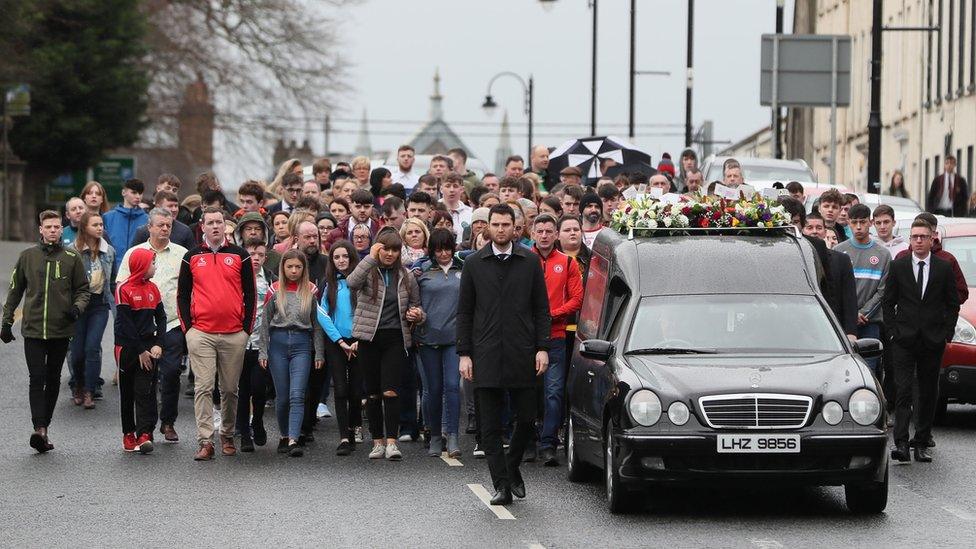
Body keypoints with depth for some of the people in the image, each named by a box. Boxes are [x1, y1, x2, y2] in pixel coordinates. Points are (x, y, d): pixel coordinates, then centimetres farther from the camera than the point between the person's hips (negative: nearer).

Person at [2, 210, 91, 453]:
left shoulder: (71, 258, 4)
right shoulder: (27, 256, 6)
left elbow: (83, 289, 9)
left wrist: (77, 307, -12)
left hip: (61, 330, 1)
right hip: (33, 329, -1)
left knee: (53, 380, 8)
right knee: (37, 379, -11)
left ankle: (44, 427, 17)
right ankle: (39, 428, -19)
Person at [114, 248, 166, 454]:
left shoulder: (152, 288, 9)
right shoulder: (124, 289, -8)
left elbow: (161, 317, 9)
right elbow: (125, 324, -10)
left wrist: (158, 344, -5)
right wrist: (140, 351, -11)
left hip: (147, 347, 3)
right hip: (128, 347, -3)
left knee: (145, 390, -7)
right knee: (127, 392, 6)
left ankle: (145, 434, -13)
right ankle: (129, 434, 14)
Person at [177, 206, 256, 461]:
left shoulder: (239, 255, 6)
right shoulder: (192, 257, 8)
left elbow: (250, 293, 7)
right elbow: (182, 294, 11)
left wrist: (247, 328, 0)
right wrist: (187, 327, 2)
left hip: (234, 335, 0)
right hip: (201, 334, 0)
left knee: (230, 389, 8)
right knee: (203, 388, -7)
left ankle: (228, 436, 22)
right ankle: (205, 442, -9)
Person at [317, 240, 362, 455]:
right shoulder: (328, 283, 5)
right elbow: (322, 315, 1)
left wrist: (359, 341, -10)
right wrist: (341, 341, -6)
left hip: (358, 342, -1)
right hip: (335, 342, 1)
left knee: (356, 389, 3)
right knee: (341, 390, -6)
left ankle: (355, 426, 27)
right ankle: (345, 438, -8)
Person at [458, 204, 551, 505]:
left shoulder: (530, 262, 7)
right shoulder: (474, 264, 7)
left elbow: (542, 309, 8)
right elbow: (464, 312, 7)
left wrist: (542, 348, -2)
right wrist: (464, 353, 0)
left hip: (522, 356, 0)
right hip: (486, 356, 0)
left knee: (526, 420, 2)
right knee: (490, 425, -2)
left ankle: (512, 469, 25)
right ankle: (502, 485, 2)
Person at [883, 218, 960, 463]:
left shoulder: (944, 268, 5)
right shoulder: (898, 266, 4)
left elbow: (953, 303, 9)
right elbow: (888, 302, 8)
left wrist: (946, 333, 1)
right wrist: (893, 330, -1)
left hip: (933, 340, 1)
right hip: (904, 339, -1)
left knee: (929, 393, 6)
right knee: (903, 390, -11)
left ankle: (922, 443, 13)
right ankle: (901, 443, -18)